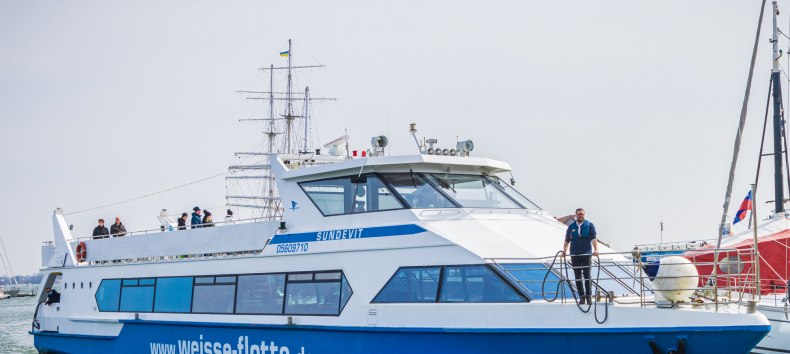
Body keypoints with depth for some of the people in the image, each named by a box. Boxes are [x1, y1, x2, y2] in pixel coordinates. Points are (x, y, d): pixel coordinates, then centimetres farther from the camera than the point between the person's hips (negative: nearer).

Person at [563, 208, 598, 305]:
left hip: (586, 254, -3)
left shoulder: (589, 225, 3)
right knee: (578, 277, 4)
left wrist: (595, 250, -19)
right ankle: (582, 297, 8)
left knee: (587, 275, -6)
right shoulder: (571, 227, 10)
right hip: (574, 255, 3)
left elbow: (594, 238, -6)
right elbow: (567, 240, 13)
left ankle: (588, 296, -1)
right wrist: (564, 251, 0)